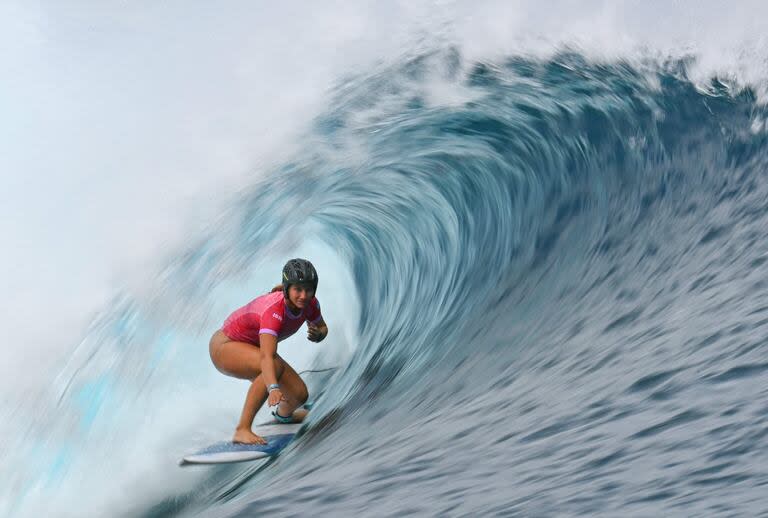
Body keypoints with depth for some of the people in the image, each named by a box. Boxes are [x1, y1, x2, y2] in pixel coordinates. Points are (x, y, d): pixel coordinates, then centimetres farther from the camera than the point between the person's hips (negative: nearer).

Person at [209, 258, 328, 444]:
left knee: (300, 395, -1)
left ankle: (283, 414, 37)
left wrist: (318, 334, -20)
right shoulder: (274, 309, -37)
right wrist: (273, 388, -64)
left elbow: (322, 327, 4)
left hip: (254, 348, 7)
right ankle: (242, 430, -30)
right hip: (225, 346, -7)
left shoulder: (310, 303, -16)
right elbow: (267, 357, -48)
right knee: (276, 366, -37)